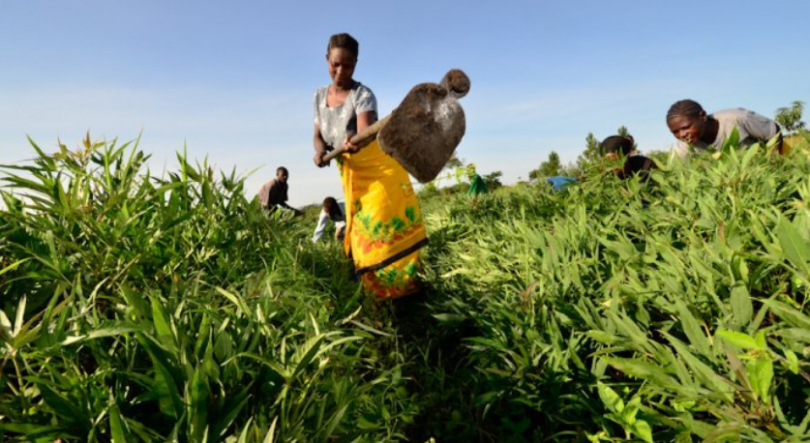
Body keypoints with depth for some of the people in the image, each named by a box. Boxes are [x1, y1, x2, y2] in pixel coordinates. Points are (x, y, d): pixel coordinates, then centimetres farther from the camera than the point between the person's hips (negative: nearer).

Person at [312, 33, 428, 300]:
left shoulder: (362, 95, -17)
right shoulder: (320, 96, 3)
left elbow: (365, 130, -35)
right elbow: (318, 135, 10)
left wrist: (354, 142, -58)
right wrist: (320, 151, -12)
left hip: (378, 168, -6)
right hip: (350, 173, 6)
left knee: (384, 227, -10)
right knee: (361, 232, 10)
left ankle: (402, 285, 0)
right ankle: (373, 289, 25)